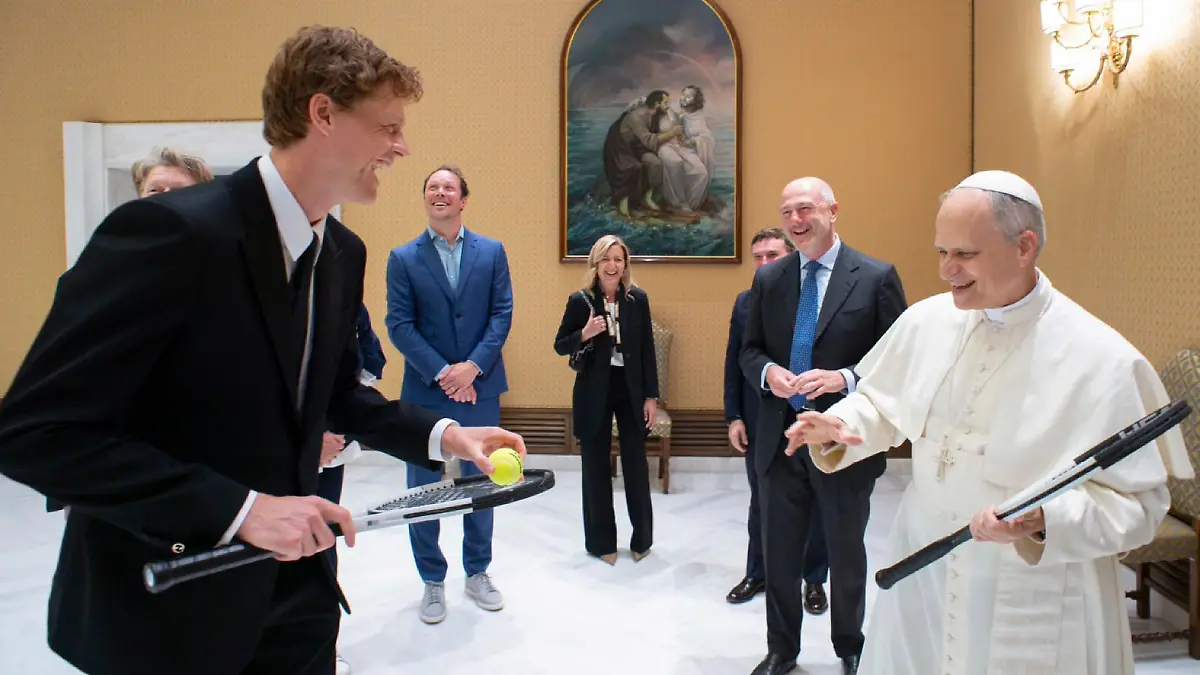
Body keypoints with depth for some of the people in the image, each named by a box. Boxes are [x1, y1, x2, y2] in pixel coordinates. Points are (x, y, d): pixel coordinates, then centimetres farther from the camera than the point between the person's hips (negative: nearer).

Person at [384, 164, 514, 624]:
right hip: (425, 392, -1)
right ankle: (432, 581, 24)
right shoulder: (403, 258, 1)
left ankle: (478, 573, 29)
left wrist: (472, 368, -13)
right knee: (424, 489, 7)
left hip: (480, 388, 1)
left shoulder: (491, 252, 4)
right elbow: (399, 325, -5)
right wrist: (442, 374, -14)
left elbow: (502, 314, -2)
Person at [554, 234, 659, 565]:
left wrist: (651, 396, -1)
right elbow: (560, 346, 0)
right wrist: (584, 334, -20)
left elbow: (647, 351, 2)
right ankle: (601, 542, 22)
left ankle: (642, 539, 23)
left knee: (636, 466, 5)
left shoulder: (638, 299, 0)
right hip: (594, 392, -1)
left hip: (631, 390, 1)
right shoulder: (580, 300, -5)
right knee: (596, 468, 7)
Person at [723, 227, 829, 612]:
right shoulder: (744, 302, 4)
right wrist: (733, 417, 2)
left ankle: (814, 579, 30)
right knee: (760, 503, 17)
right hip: (758, 421, 4)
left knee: (811, 505, 13)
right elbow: (733, 363, 5)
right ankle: (757, 573, 34)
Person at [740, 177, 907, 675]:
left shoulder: (876, 277, -7)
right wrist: (768, 371, -13)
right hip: (780, 439, 3)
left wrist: (844, 378, -22)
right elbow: (749, 351, 9)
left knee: (847, 555, 17)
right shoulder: (767, 279, 4)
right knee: (780, 555, 15)